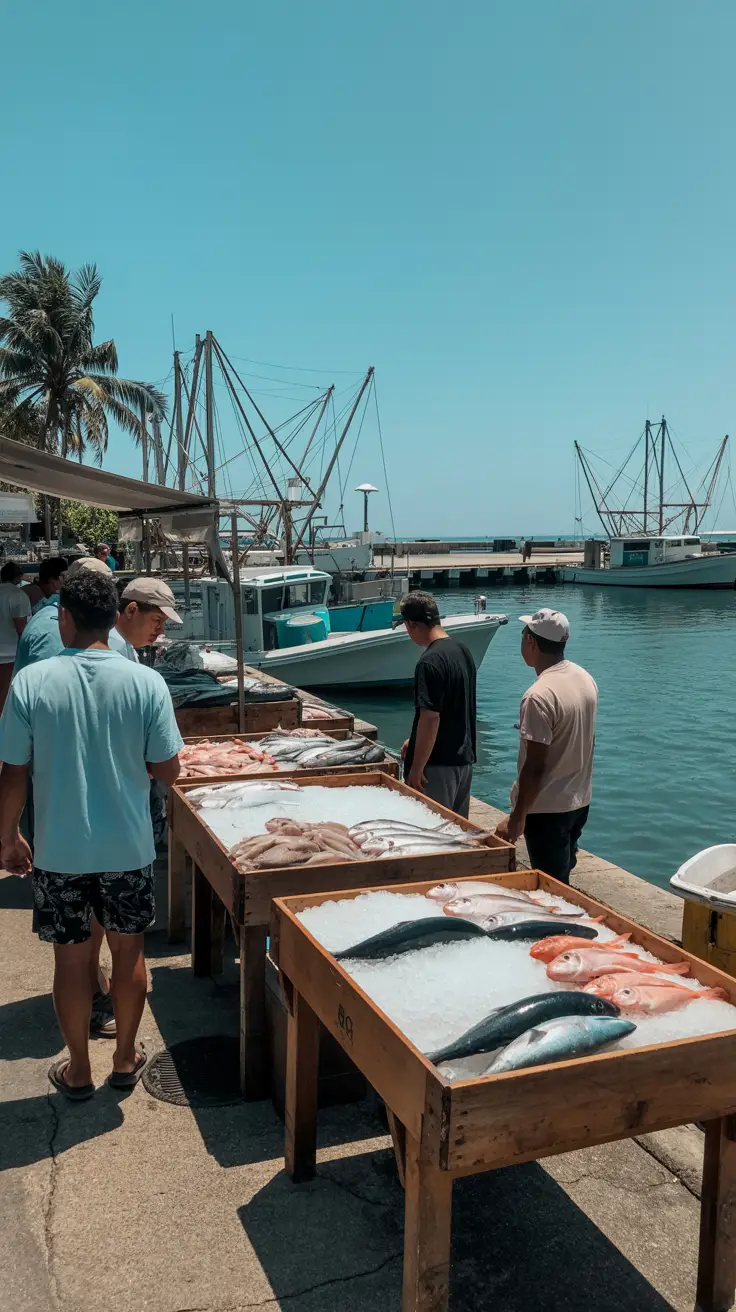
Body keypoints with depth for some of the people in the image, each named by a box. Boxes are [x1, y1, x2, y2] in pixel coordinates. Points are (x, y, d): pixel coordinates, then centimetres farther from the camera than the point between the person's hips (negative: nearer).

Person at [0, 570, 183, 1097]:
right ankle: (125, 1059, 34)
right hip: (128, 847, 0)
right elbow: (168, 771, -10)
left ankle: (78, 1070, 31)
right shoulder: (145, 682, -13)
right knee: (128, 949, 18)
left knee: (72, 956, 15)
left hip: (59, 851, 0)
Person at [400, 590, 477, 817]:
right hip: (464, 758, 9)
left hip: (438, 764, -9)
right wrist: (414, 741, 22)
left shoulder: (430, 662, -21)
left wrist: (416, 769, -18)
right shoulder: (463, 651, 8)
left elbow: (430, 718, -24)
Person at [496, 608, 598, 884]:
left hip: (548, 809, -8)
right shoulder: (585, 678, 3)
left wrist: (517, 818, -16)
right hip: (580, 802, 8)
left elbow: (535, 767, -23)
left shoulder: (539, 696, -24)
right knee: (562, 880, 20)